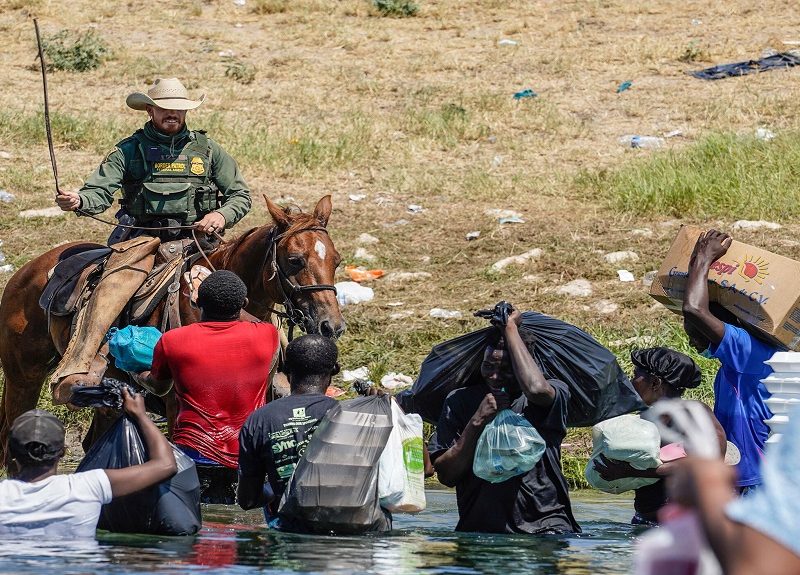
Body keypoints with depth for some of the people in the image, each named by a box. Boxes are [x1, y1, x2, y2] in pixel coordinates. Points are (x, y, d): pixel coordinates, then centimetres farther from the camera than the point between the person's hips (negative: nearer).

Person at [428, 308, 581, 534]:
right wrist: (477, 421, -9)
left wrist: (511, 328, -12)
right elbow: (446, 475, 3)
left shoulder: (554, 394, 3)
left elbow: (537, 390, -25)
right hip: (480, 528, 2)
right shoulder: (459, 401, 9)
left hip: (544, 522, -2)